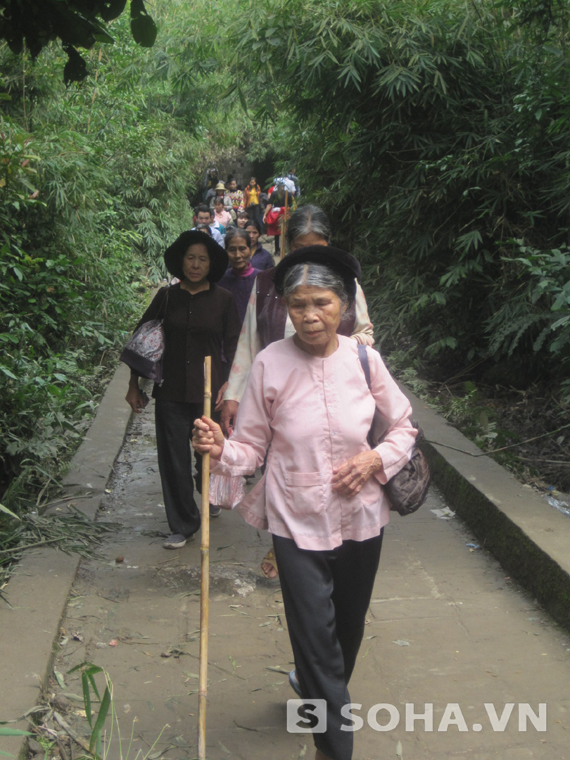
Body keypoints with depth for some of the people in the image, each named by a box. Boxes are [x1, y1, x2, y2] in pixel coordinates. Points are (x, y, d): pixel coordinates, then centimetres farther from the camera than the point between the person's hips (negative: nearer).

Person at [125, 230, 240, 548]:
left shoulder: (223, 299, 0)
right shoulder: (167, 296, 3)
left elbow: (234, 345, 3)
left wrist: (230, 382, -10)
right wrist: (135, 384, 8)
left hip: (209, 390, -1)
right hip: (171, 392, 1)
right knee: (173, 460, 3)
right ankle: (183, 524, 19)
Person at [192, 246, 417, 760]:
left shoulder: (363, 359, -7)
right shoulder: (270, 364, -11)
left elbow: (403, 427, 6)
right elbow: (252, 447, -6)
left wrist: (377, 458, -12)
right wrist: (220, 450, -26)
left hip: (361, 516, 3)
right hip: (298, 520, -3)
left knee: (350, 621, 22)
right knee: (315, 631, -2)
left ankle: (314, 686, 54)